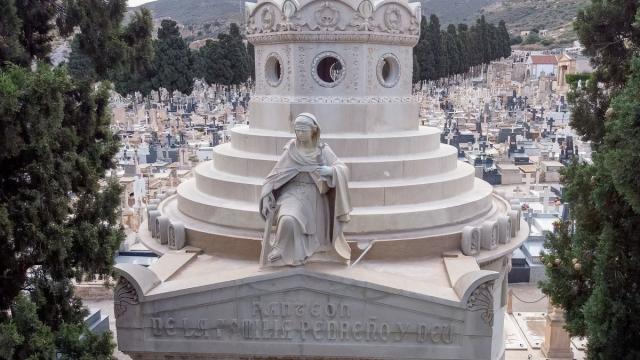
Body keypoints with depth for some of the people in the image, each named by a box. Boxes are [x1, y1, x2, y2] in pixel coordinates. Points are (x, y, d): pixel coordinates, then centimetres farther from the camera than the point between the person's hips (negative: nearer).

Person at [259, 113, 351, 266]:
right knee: (288, 220, -29)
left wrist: (331, 170, -28)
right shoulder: (291, 149, 3)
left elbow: (343, 169, -7)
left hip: (314, 196, 1)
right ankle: (286, 254, -6)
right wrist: (266, 195, -7)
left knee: (315, 230, -10)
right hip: (293, 192, -1)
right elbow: (277, 173, 2)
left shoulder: (322, 150, 2)